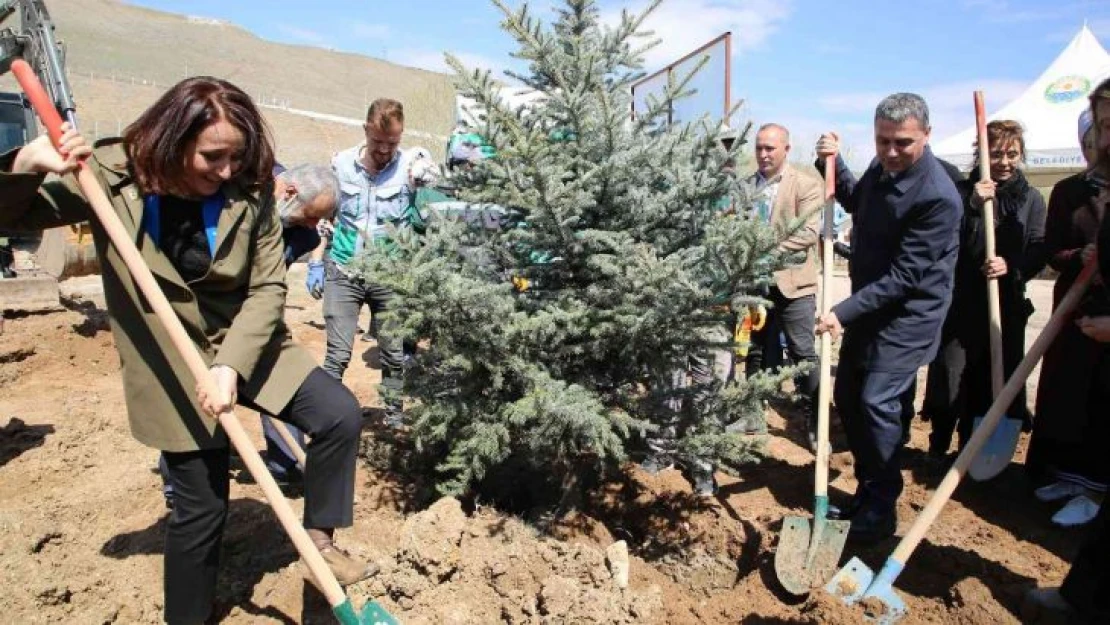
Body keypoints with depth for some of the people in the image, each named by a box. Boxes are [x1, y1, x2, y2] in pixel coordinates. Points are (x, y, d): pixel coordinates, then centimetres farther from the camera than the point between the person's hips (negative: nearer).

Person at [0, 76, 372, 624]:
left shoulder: (248, 193, -12)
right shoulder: (112, 178, -13)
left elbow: (268, 287, -12)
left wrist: (231, 364, -23)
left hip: (249, 346, 2)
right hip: (173, 365, -2)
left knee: (340, 416, -14)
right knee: (202, 505, 5)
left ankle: (319, 537, 7)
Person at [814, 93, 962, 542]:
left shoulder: (937, 197, -25)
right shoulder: (883, 167, 1)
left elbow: (904, 276, -25)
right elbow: (855, 201, 24)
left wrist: (844, 313, -26)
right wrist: (833, 162, 8)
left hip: (909, 314, -8)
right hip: (870, 304, 9)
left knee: (877, 402, -12)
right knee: (847, 396, 12)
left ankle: (881, 509, 7)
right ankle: (867, 488, 28)